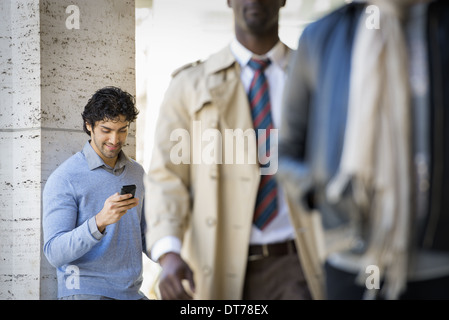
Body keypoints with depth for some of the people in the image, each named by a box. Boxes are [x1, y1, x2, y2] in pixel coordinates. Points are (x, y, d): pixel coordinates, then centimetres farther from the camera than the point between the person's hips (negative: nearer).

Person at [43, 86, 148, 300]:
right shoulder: (63, 178, -7)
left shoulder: (137, 173, 13)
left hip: (132, 292, 5)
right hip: (85, 293, -5)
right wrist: (100, 221, -29)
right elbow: (55, 253, -16)